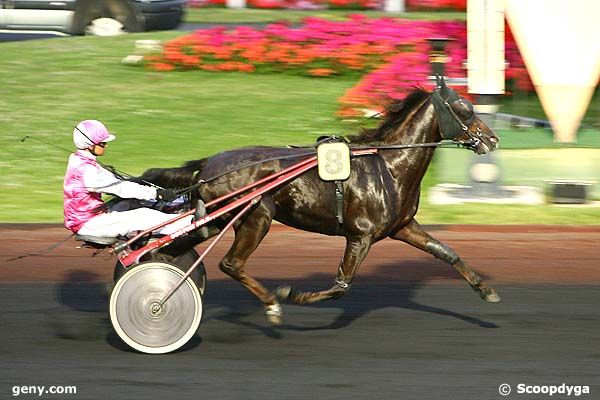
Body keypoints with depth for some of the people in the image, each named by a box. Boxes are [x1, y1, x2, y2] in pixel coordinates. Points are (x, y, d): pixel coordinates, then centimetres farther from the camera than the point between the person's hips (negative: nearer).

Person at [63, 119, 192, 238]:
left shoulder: (81, 162, 10)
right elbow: (120, 188, -25)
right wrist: (156, 193, -24)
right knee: (143, 216, -17)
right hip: (88, 224, -10)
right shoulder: (85, 170, -23)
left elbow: (113, 181, 15)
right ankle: (190, 223, -21)